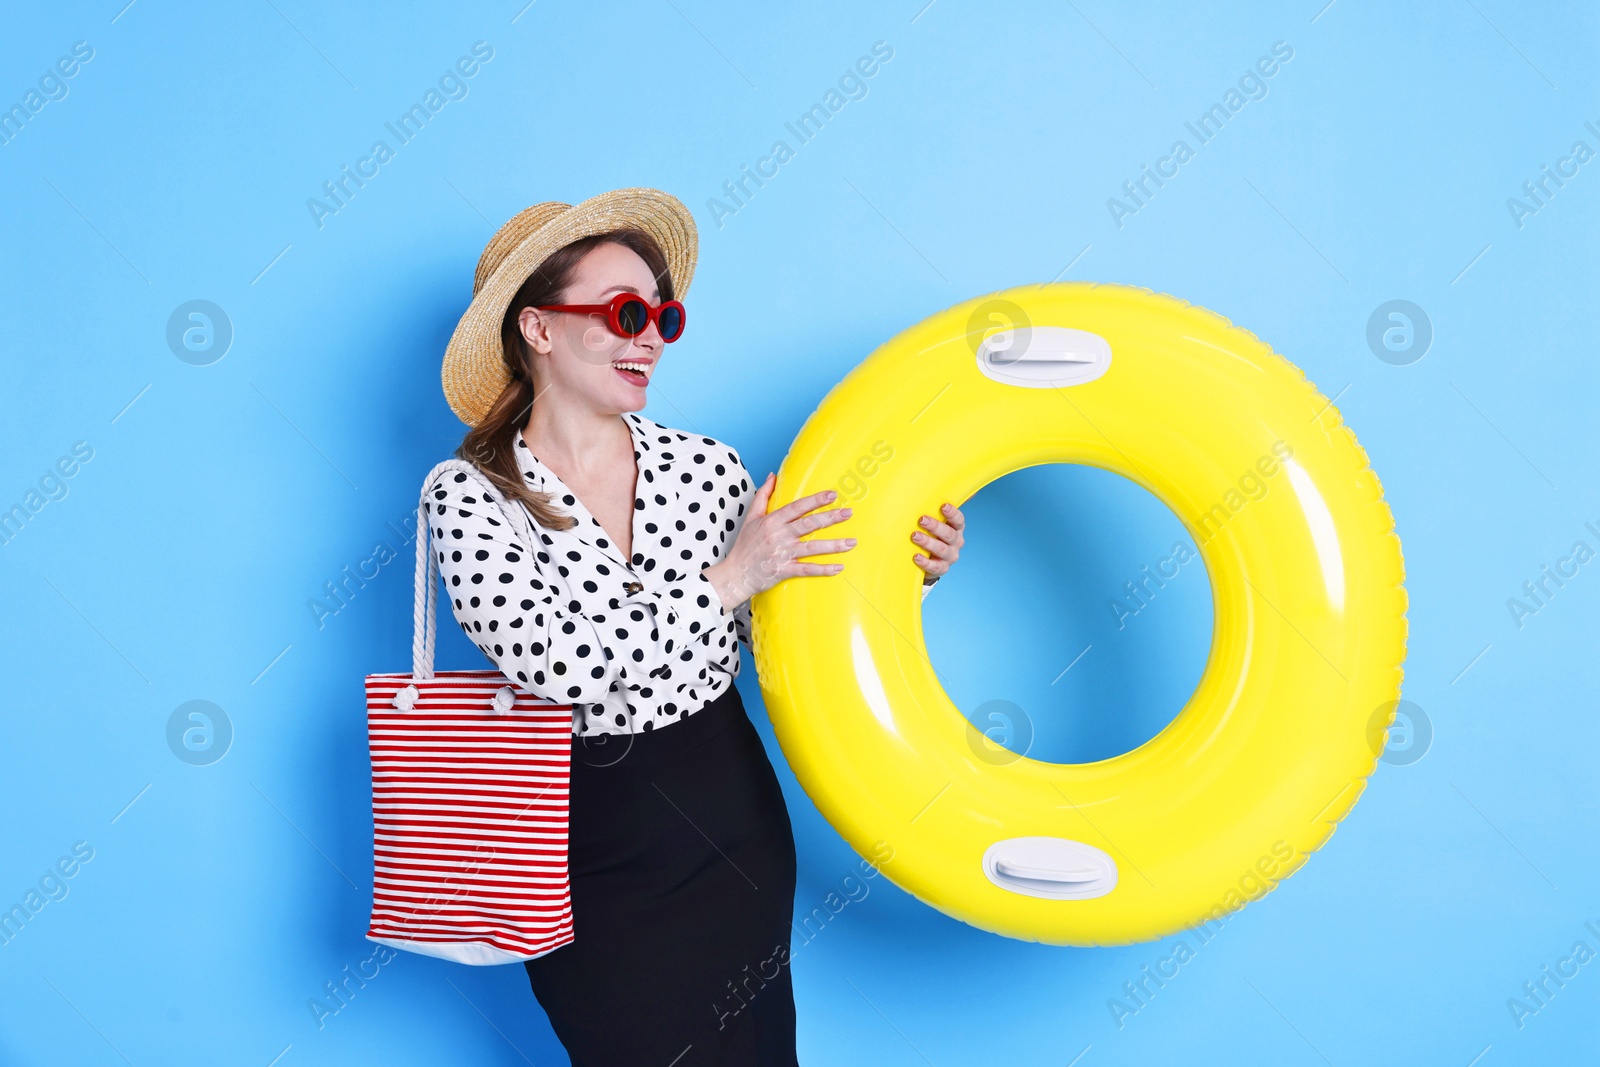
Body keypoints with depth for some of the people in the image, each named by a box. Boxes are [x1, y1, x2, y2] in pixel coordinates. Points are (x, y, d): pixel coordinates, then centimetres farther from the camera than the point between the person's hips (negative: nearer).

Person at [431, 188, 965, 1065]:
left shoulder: (707, 466, -1)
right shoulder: (471, 497, -10)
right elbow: (553, 662, -24)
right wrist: (726, 580, -21)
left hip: (734, 831, 3)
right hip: (589, 855, -3)